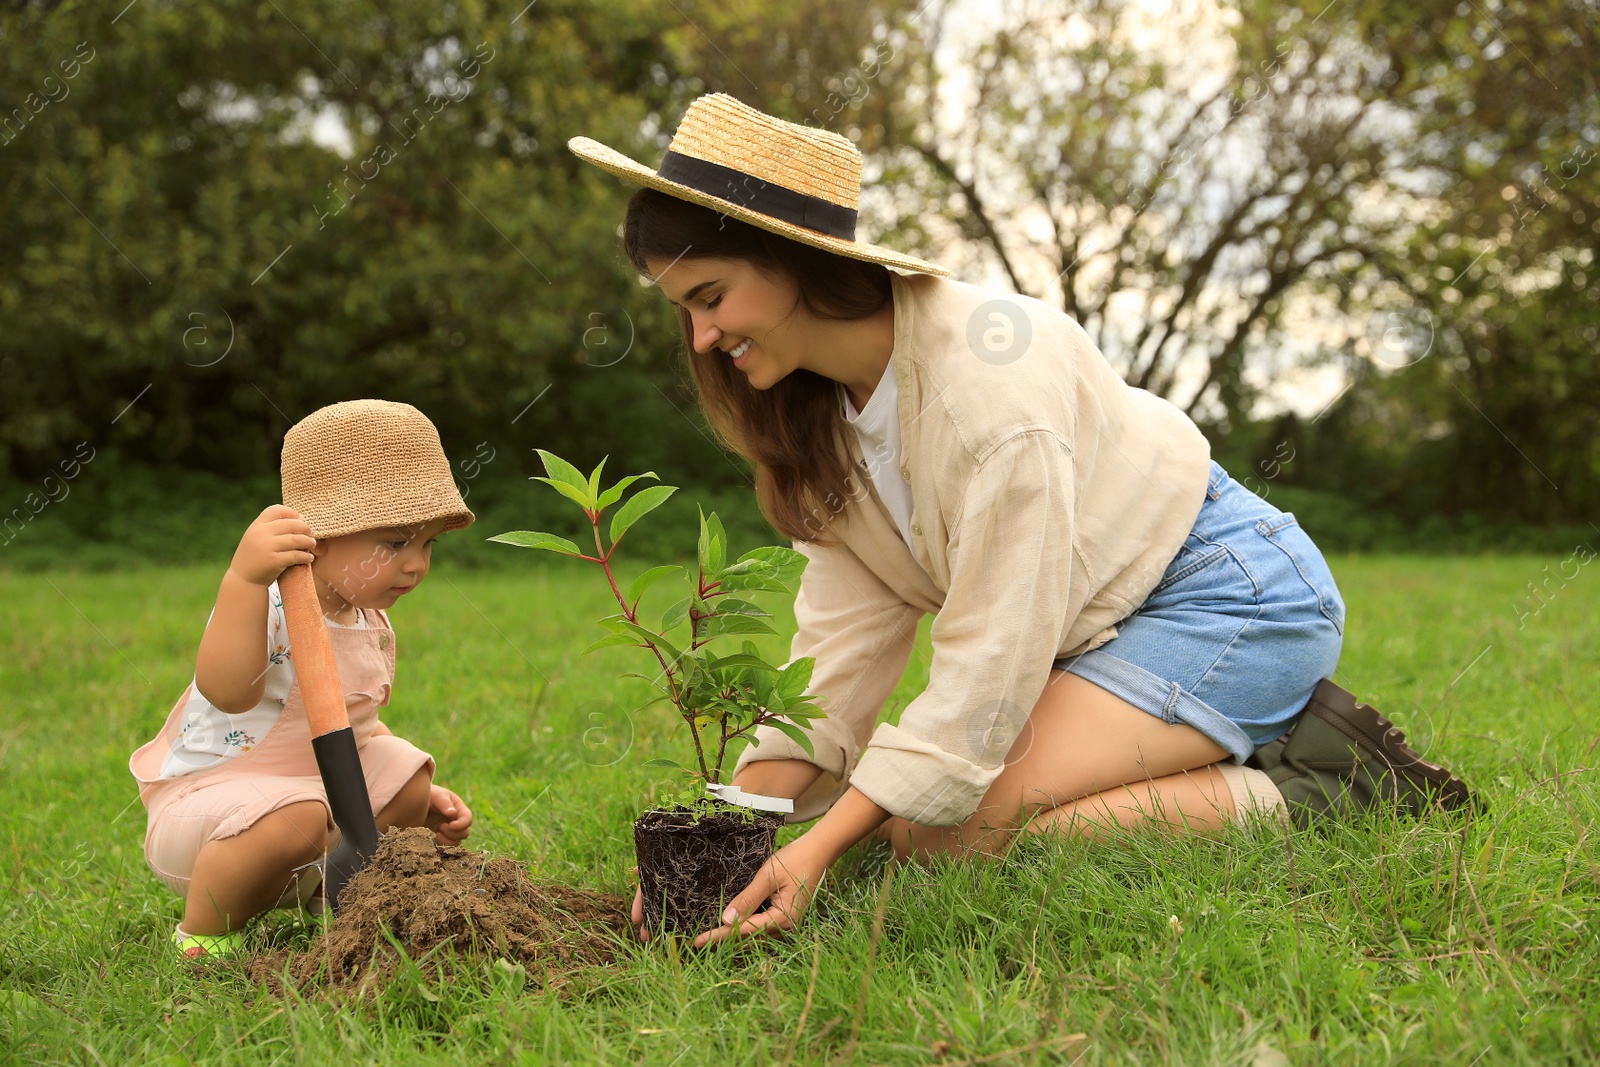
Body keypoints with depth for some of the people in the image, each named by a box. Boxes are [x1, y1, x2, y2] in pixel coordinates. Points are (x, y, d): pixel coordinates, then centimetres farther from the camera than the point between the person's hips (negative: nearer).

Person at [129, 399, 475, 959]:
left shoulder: (372, 625, 5)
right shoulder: (270, 608, -24)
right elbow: (226, 693, -46)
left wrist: (418, 797, 10)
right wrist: (243, 579, -57)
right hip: (197, 798, -8)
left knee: (404, 768, -7)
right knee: (293, 818, -36)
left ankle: (326, 892, 14)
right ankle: (202, 935, -10)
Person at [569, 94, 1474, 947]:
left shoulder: (990, 375, -28)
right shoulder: (820, 409, -1)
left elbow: (991, 659, -27)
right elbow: (846, 634, -4)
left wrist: (823, 847, -31)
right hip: (1110, 624, 9)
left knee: (953, 832, -22)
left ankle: (1310, 785, -10)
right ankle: (1256, 731, 7)